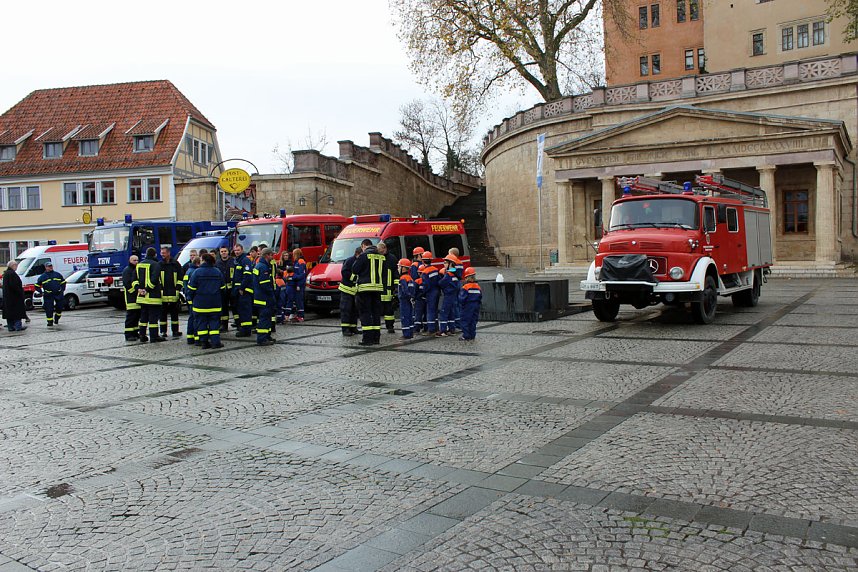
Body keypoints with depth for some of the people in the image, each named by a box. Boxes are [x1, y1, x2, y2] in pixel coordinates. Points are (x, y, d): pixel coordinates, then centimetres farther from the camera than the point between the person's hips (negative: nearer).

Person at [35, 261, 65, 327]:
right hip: (48, 296, -2)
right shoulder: (42, 276, 3)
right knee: (49, 309, -5)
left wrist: (63, 290, 11)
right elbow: (37, 286, 8)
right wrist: (42, 293, 0)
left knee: (59, 307, 5)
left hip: (58, 294, 2)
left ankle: (56, 318, 29)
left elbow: (63, 282, 21)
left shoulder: (57, 274, 10)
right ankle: (50, 322, 3)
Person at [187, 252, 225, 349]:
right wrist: (220, 300, 18)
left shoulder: (197, 272, -7)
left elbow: (191, 288, -5)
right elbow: (222, 288, 8)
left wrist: (193, 299, 8)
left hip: (200, 304, -2)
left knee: (201, 323, 6)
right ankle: (215, 342, 1)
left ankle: (204, 342, 7)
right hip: (215, 304, 2)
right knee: (214, 323, 6)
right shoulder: (218, 272, 2)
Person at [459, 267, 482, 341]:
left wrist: (461, 304, 0)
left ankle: (466, 336, 0)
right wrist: (478, 305, 22)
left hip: (467, 307, -6)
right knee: (473, 321, 13)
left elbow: (462, 298, -16)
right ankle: (472, 335, 16)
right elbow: (480, 298, 12)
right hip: (476, 306, 6)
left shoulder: (465, 287, -16)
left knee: (465, 321, 1)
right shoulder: (478, 287, 5)